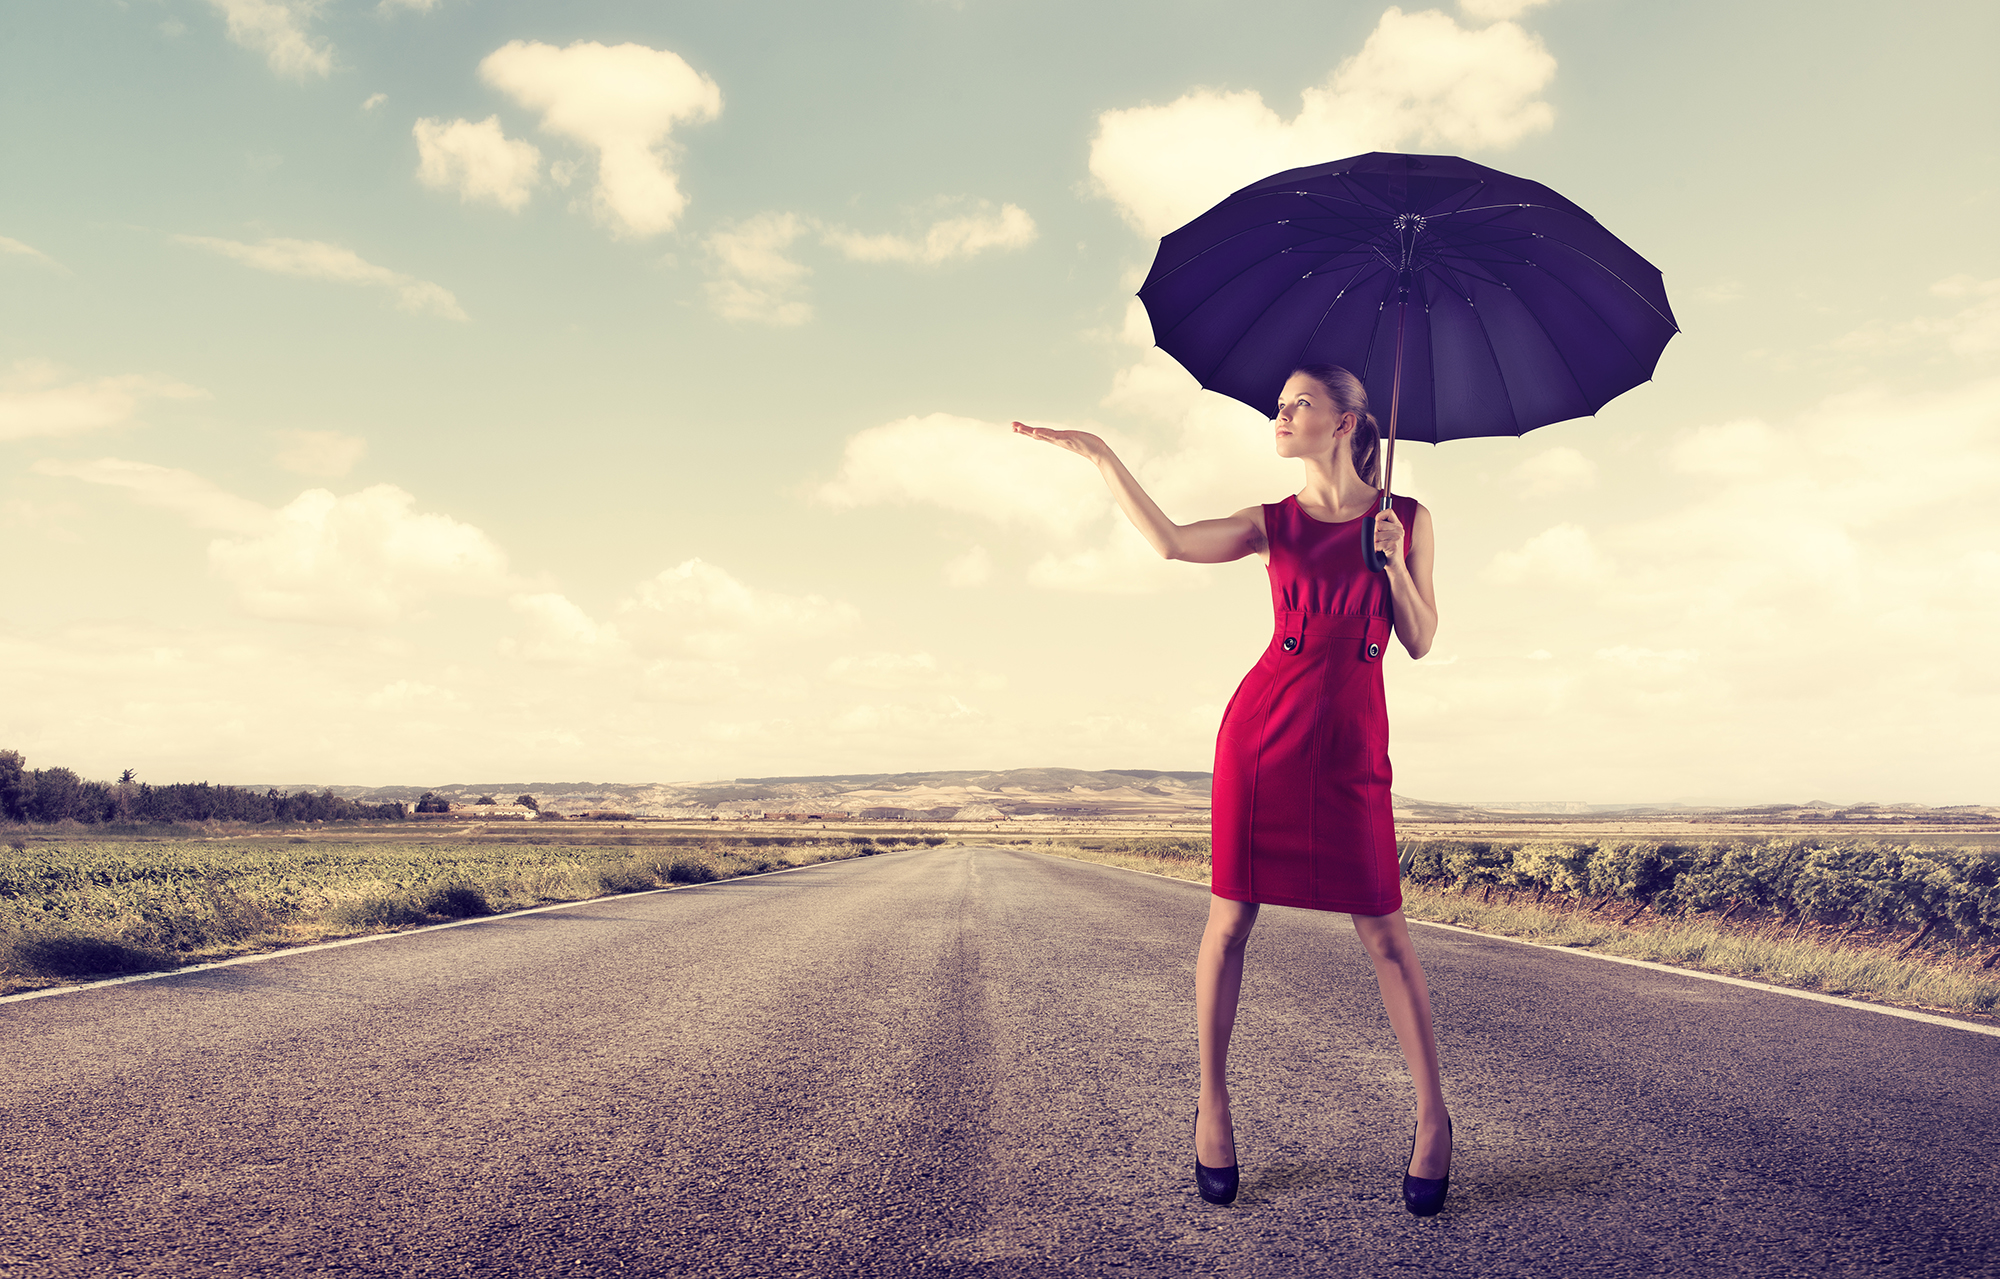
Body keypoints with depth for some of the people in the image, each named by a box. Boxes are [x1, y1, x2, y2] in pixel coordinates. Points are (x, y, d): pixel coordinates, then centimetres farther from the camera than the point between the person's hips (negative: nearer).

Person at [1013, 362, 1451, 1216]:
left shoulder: (1406, 519, 7)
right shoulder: (1275, 523, 8)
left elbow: (1420, 642, 6)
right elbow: (1172, 543, -10)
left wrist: (1393, 562, -9)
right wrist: (1099, 456, -12)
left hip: (1353, 742, -1)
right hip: (1266, 726, 1)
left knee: (1384, 933, 0)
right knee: (1230, 920, 1)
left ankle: (1433, 1116, 15)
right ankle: (1212, 1106, 16)